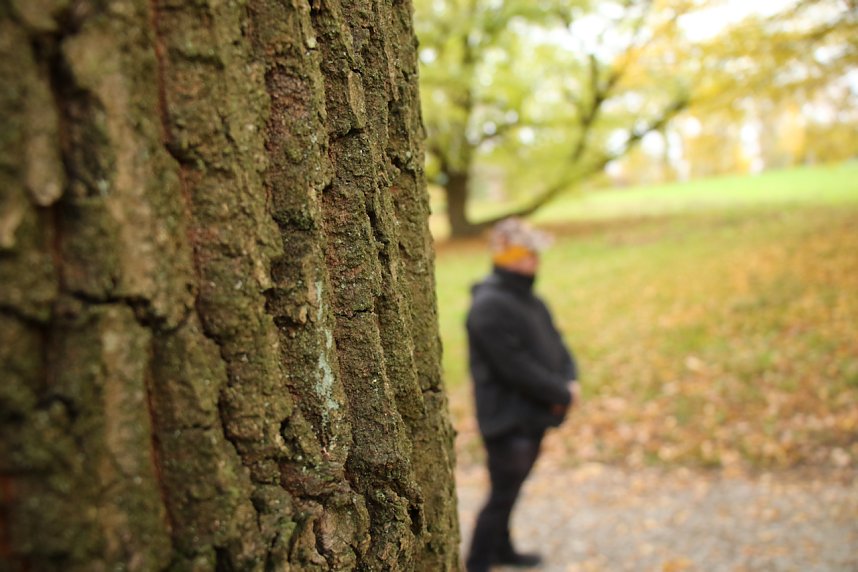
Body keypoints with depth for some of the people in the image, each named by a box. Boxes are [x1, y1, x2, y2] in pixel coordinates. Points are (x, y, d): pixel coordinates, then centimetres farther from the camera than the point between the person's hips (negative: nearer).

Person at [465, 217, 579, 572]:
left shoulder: (526, 298, 10)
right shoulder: (489, 307, -22)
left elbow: (554, 343, 13)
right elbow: (517, 368, -25)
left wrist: (570, 380, -6)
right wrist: (561, 395, -17)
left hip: (533, 415, 9)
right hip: (508, 421, -9)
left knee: (511, 490, 22)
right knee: (502, 496, -1)